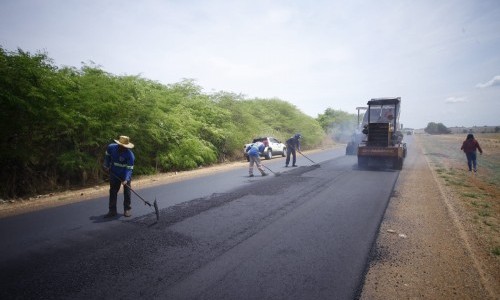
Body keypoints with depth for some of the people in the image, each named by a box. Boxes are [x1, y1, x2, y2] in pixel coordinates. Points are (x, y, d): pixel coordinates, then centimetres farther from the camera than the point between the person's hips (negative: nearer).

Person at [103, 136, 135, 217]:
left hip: (126, 175, -3)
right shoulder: (111, 147, -14)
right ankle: (112, 211, 13)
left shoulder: (130, 155, -27)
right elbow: (107, 156, 8)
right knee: (113, 192, 5)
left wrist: (126, 179, -35)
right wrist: (106, 166, 4)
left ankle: (127, 209, 15)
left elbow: (129, 168, -26)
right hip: (114, 174, 3)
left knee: (127, 192, 2)